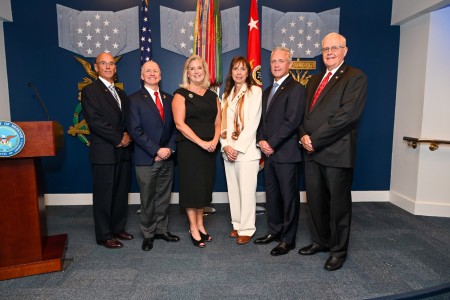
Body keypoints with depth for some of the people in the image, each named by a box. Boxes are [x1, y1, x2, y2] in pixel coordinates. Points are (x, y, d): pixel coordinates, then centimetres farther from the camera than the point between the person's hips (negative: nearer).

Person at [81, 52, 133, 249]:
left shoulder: (121, 93, 18)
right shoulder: (90, 91, -4)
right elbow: (95, 121, -15)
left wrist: (128, 135, -4)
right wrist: (119, 138, -13)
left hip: (123, 151, 7)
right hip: (104, 152, -7)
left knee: (121, 193, 13)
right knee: (104, 196, 3)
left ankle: (118, 228, 27)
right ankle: (104, 235, 16)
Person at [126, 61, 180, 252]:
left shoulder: (169, 99, 11)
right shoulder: (135, 99, -2)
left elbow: (174, 127, 10)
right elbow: (135, 130, -11)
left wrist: (169, 148, -5)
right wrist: (157, 150, -15)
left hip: (167, 157, 4)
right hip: (146, 159, -4)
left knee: (164, 197, 12)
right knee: (147, 199, 7)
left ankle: (161, 229, 28)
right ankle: (148, 234, 22)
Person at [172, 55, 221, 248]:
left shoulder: (212, 96, 13)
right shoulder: (181, 94, -2)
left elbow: (218, 123, 11)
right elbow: (179, 123, -13)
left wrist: (214, 140, -9)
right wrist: (201, 142, -18)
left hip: (209, 148, 5)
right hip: (188, 147, -5)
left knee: (204, 186, 10)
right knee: (191, 186, 1)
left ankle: (200, 225, 24)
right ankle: (193, 228, 15)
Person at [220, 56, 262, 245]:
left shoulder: (254, 91, -3)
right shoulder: (227, 94, 15)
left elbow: (253, 123, -11)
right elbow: (222, 123, 9)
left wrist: (238, 147, -14)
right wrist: (225, 146, -6)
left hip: (247, 150, -5)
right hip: (228, 151, 6)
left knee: (247, 191, -1)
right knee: (233, 189, 12)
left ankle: (247, 229, 12)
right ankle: (237, 224, 26)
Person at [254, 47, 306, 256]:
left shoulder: (296, 89, -8)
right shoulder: (267, 91, 18)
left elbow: (292, 121, -18)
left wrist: (272, 144, -16)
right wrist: (261, 140, -1)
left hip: (285, 153, -8)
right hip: (269, 153, 8)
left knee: (289, 197, 4)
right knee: (271, 195, 16)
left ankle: (288, 239, 17)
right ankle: (274, 231, 31)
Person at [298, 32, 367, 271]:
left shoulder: (355, 77, -5)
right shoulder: (314, 80, 18)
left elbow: (346, 115, -17)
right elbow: (304, 113, 14)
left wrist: (315, 139, -17)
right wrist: (304, 136, -5)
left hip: (337, 153, -6)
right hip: (312, 152, 7)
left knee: (339, 203, 6)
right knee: (315, 201, 15)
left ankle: (338, 250, 23)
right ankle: (320, 241, 33)